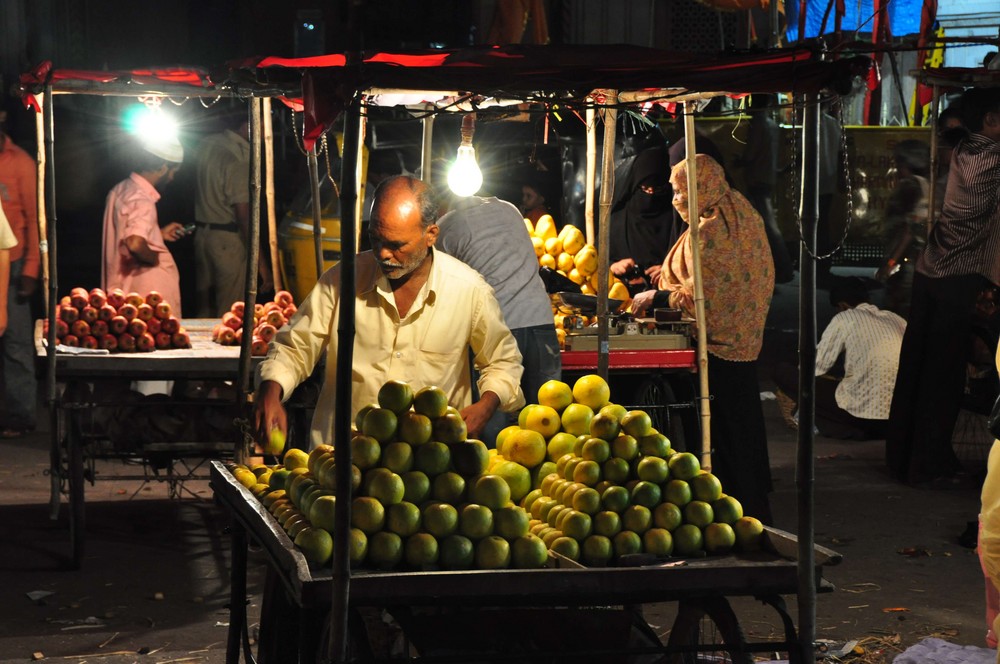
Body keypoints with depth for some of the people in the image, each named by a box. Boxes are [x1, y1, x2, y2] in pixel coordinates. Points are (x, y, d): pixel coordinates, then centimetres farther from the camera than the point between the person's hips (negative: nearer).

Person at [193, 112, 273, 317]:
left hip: (202, 234, 8)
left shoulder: (208, 145, 4)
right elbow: (245, 216, -23)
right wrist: (261, 263, -21)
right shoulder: (238, 160, -20)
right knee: (230, 314, -1)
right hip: (228, 239, -8)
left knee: (204, 306, 15)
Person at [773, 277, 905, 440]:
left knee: (782, 371, 5)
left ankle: (847, 427, -1)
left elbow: (814, 369, 2)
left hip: (863, 411, -7)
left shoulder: (844, 318, 1)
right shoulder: (897, 320, 15)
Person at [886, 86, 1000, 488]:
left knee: (915, 369, 11)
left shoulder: (964, 153, 10)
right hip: (957, 279, -8)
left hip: (930, 272, 8)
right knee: (944, 377, -1)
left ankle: (902, 456, 18)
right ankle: (930, 466, 4)